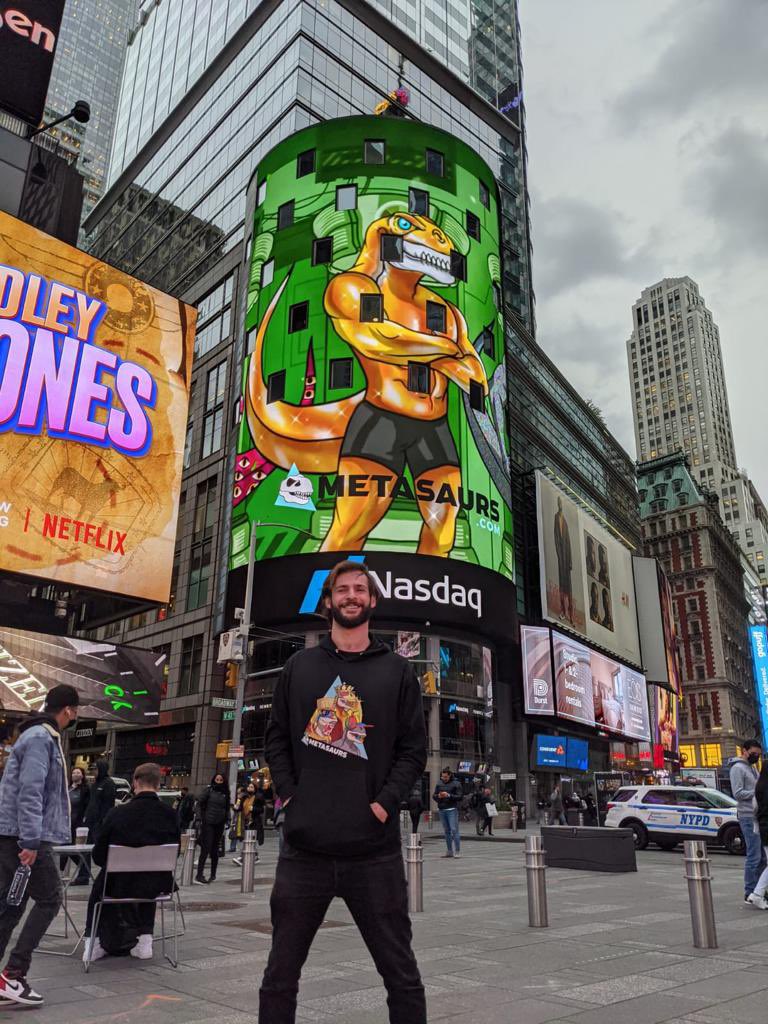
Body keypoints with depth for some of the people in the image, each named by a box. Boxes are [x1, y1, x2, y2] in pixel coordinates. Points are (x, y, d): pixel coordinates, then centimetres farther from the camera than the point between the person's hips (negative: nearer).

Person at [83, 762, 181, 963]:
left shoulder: (117, 813, -16)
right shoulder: (170, 814, -10)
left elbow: (98, 855, -5)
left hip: (119, 884, -1)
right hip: (157, 885, 2)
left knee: (100, 887, 32)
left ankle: (93, 943, 34)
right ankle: (144, 939, 31)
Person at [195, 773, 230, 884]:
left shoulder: (225, 793, 9)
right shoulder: (209, 790, -1)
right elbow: (199, 803, 1)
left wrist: (225, 820, 5)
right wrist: (201, 817, -6)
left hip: (219, 824, 4)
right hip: (208, 823, -4)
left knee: (215, 850, 9)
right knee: (206, 848, -11)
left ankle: (213, 875, 19)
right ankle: (199, 875, -11)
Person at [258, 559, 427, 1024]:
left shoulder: (397, 671, 5)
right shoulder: (300, 666, 10)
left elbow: (414, 749, 3)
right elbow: (277, 738, 12)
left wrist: (385, 802, -9)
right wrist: (289, 792, -1)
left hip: (375, 849, -1)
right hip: (304, 847, 2)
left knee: (401, 972, 9)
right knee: (280, 973, 11)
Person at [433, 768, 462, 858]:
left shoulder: (456, 784, -2)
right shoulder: (439, 784, 10)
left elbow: (460, 797, -8)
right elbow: (433, 796, 13)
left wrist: (449, 795, -18)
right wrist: (438, 796, -9)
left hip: (452, 810, -5)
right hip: (441, 810, 5)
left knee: (454, 830, -9)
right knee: (446, 831, 9)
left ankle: (457, 851, -3)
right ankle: (450, 851, 15)